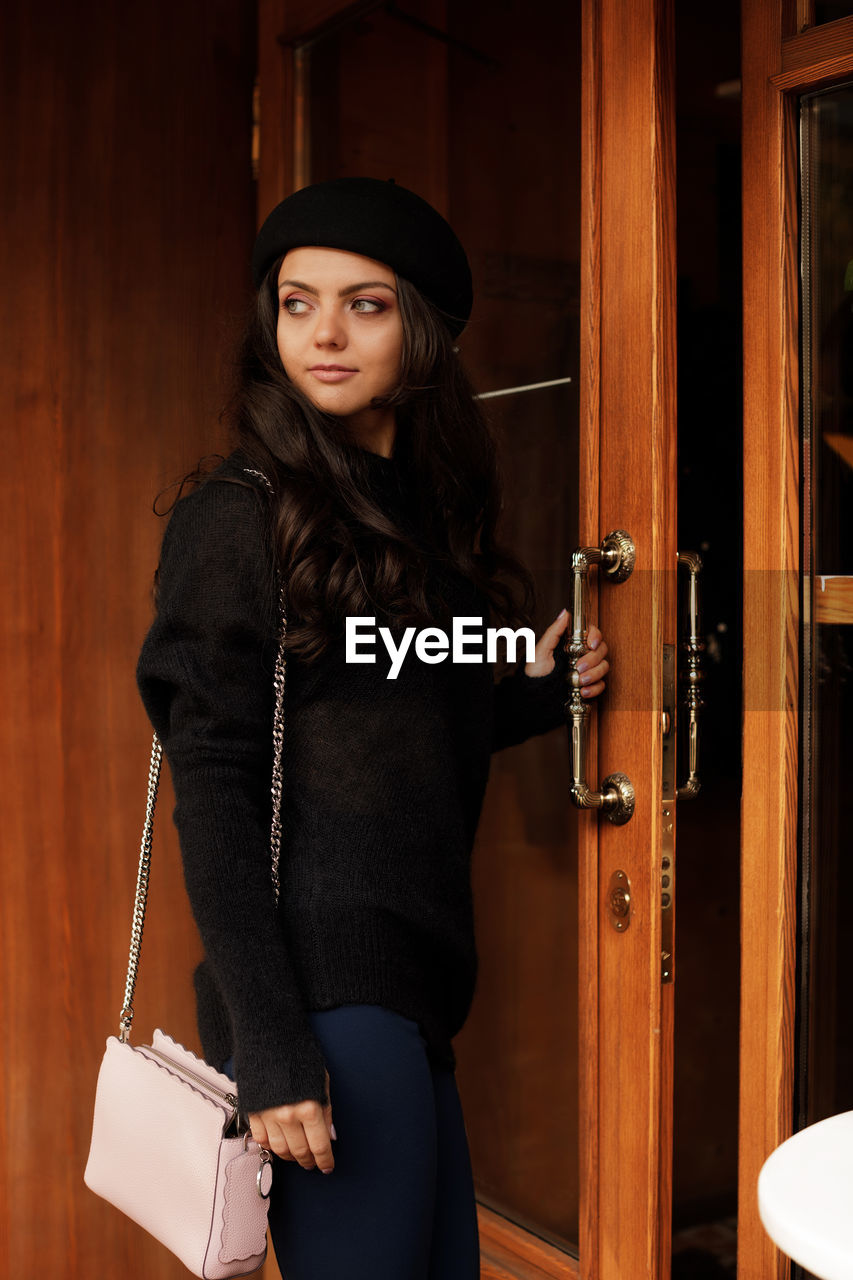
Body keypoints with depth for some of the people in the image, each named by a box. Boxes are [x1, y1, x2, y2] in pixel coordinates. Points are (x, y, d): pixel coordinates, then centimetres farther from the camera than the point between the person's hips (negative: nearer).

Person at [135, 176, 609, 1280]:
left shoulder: (430, 510, 13)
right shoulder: (241, 516, -9)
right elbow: (214, 795, -14)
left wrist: (532, 696, 5)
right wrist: (268, 1048, -19)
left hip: (414, 982, 8)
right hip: (320, 988, -8)